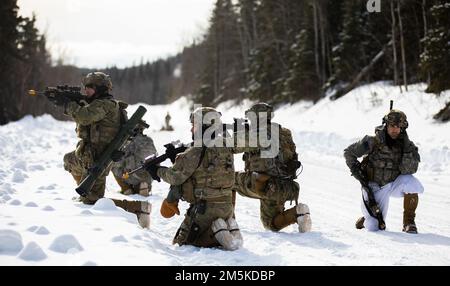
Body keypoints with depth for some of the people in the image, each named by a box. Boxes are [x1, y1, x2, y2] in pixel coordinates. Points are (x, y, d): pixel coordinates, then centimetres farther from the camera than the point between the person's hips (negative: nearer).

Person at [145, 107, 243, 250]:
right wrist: (181, 158, 9)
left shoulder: (194, 153, -16)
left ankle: (216, 233, -12)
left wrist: (158, 171, 3)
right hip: (227, 206, 7)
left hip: (204, 208, -7)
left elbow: (176, 177, -13)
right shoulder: (226, 149, 7)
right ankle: (229, 232, -3)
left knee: (181, 242, 9)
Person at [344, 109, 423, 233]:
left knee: (410, 181, -33)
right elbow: (349, 152, -2)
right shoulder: (373, 142, -14)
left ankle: (409, 223, -15)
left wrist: (407, 149, -30)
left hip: (393, 184, 2)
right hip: (374, 187, -1)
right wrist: (355, 169, -14)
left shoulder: (407, 145, -9)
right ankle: (366, 218, 31)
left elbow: (409, 170, -22)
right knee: (373, 227, -10)